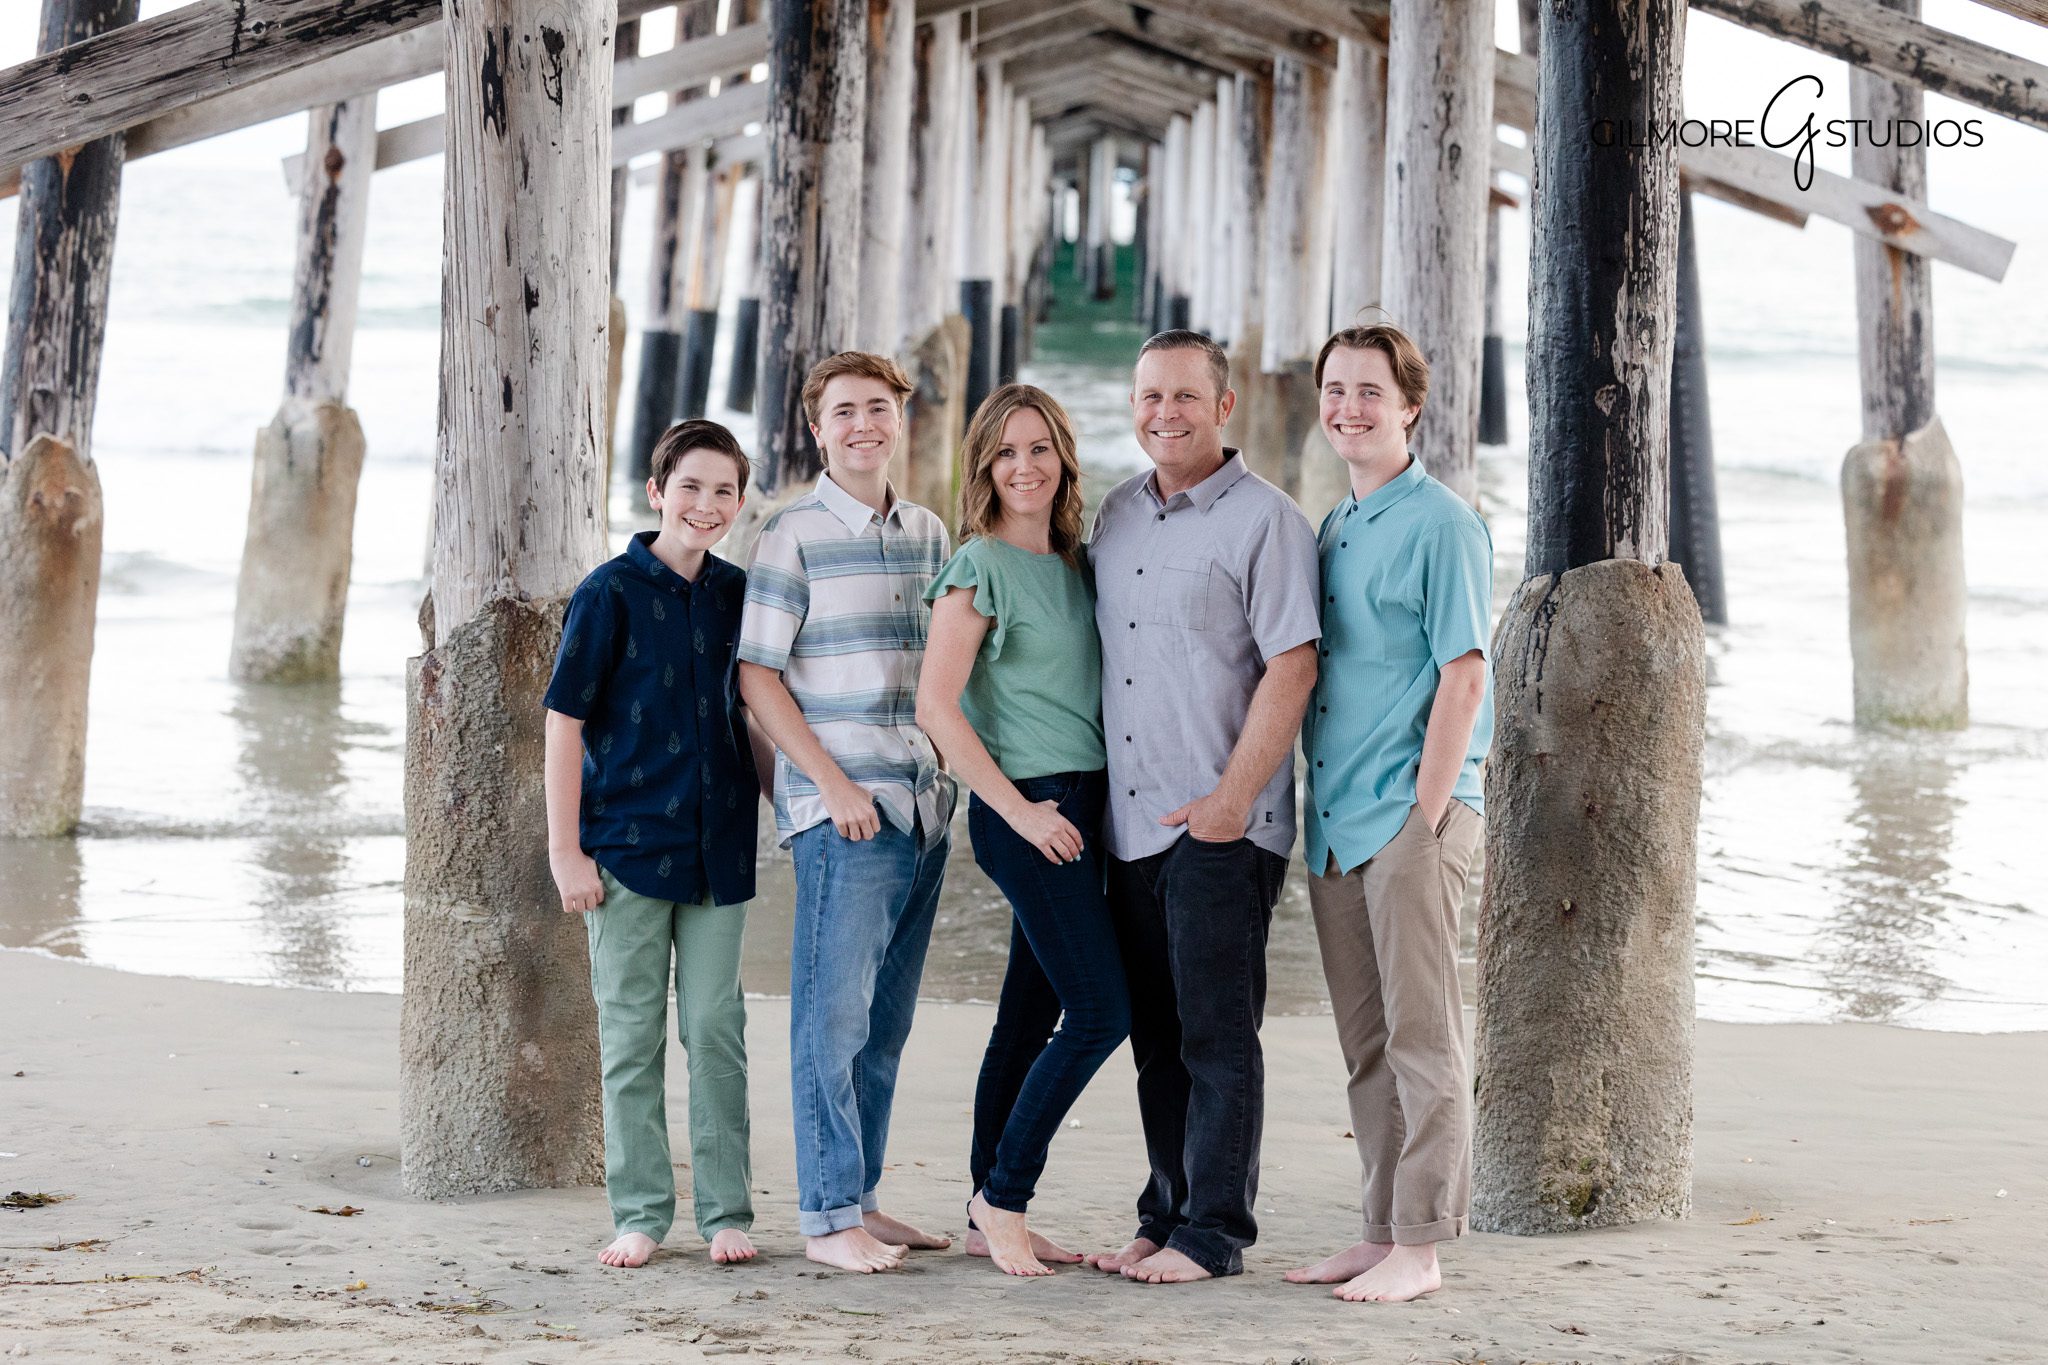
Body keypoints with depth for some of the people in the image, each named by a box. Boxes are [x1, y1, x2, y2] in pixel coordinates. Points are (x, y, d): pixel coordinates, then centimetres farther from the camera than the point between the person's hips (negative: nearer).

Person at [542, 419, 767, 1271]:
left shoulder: (736, 593, 6)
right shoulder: (611, 592, -7)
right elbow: (564, 721, -7)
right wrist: (565, 850, -10)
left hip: (717, 845, 3)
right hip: (628, 841, -3)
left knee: (716, 1026, 5)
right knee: (632, 1031, 4)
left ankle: (725, 1211, 12)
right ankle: (640, 1214, 11)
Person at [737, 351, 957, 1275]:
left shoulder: (928, 534, 14)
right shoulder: (794, 537, -4)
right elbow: (756, 677, -7)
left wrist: (946, 774, 12)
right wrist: (833, 782, -12)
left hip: (922, 804, 6)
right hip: (841, 809, -6)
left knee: (886, 1020, 10)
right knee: (834, 1014, -5)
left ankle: (861, 1199, 18)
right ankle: (827, 1217, -1)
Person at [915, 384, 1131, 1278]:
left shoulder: (1073, 565, 15)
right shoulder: (980, 567, -8)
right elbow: (937, 707, -14)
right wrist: (1018, 809, -14)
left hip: (1080, 808, 8)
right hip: (1027, 809, -8)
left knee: (1032, 1017, 10)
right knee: (1101, 1014, -11)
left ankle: (992, 1216, 15)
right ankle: (1003, 1199, 0)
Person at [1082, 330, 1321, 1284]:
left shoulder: (1263, 519, -6)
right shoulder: (1116, 516, 15)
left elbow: (1292, 666, -12)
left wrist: (1234, 798, -17)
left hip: (1221, 825, -7)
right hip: (1130, 822, 7)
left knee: (1216, 1035, -3)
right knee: (1157, 1036, 11)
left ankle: (1214, 1232, 2)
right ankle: (1165, 1218, 19)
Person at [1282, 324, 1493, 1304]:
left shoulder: (1440, 524, -7)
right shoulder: (1330, 532, 17)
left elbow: (1463, 681, -12)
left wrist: (1421, 819, -17)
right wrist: (1326, 823, 12)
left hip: (1412, 818, -8)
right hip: (1335, 823, 8)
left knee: (1422, 1040, -4)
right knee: (1366, 1044, 12)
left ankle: (1420, 1247, -1)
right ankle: (1381, 1232, 19)